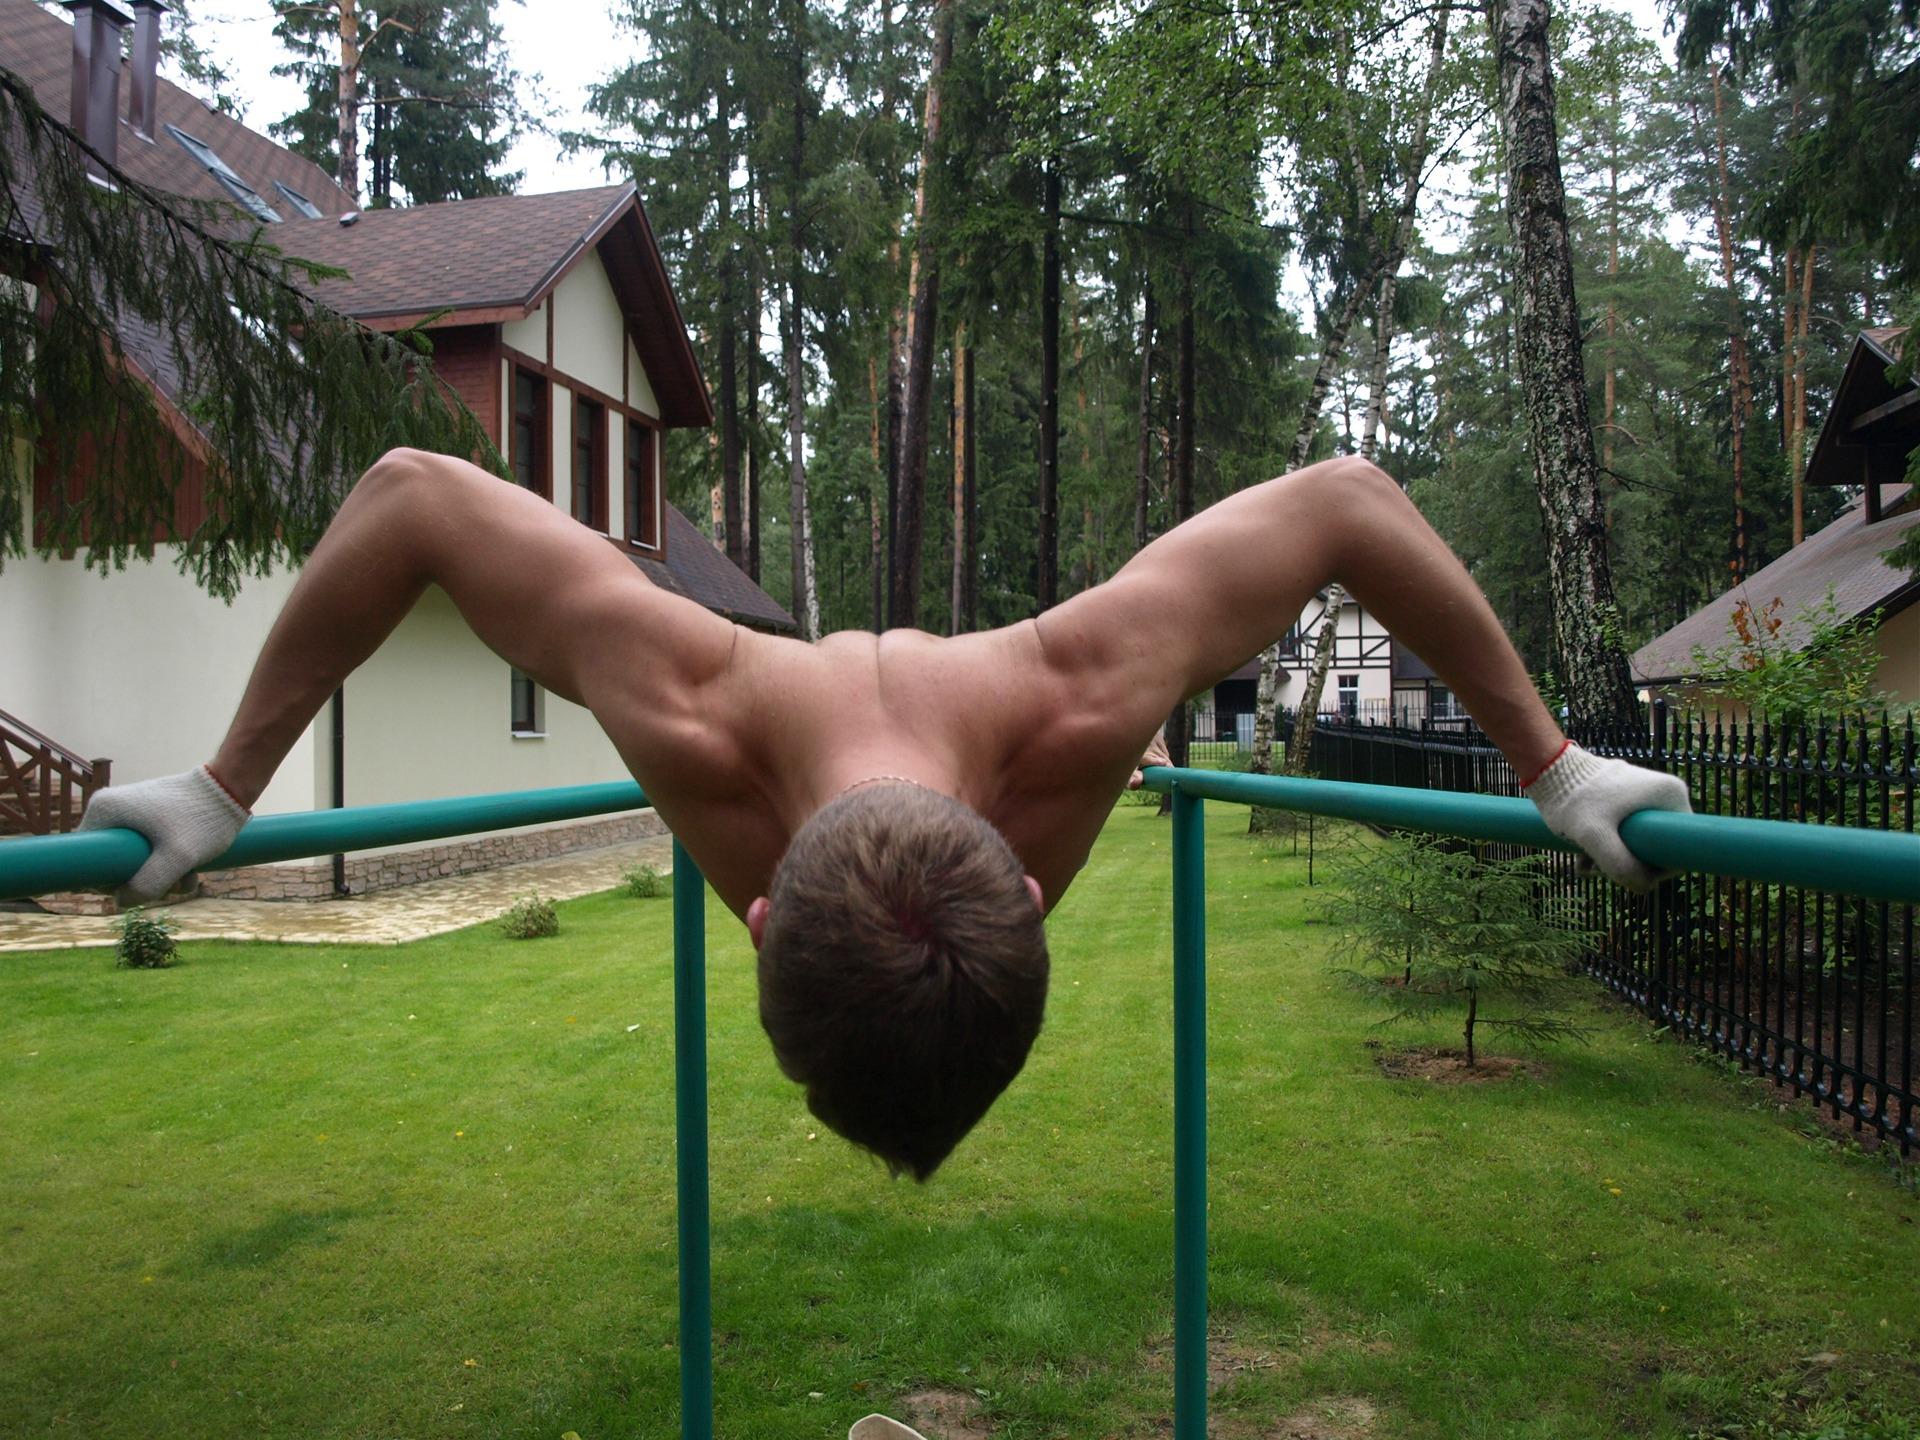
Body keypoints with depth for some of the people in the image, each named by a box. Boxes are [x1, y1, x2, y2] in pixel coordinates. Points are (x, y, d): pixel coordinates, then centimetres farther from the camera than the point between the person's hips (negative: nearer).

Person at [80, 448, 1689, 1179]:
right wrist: (223, 788, -32)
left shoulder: (1087, 702, -53)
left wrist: (1553, 765, -32)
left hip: (1021, 780, 0)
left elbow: (1347, 495, -39)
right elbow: (408, 492, -39)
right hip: (783, 803, 1)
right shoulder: (692, 718, -53)